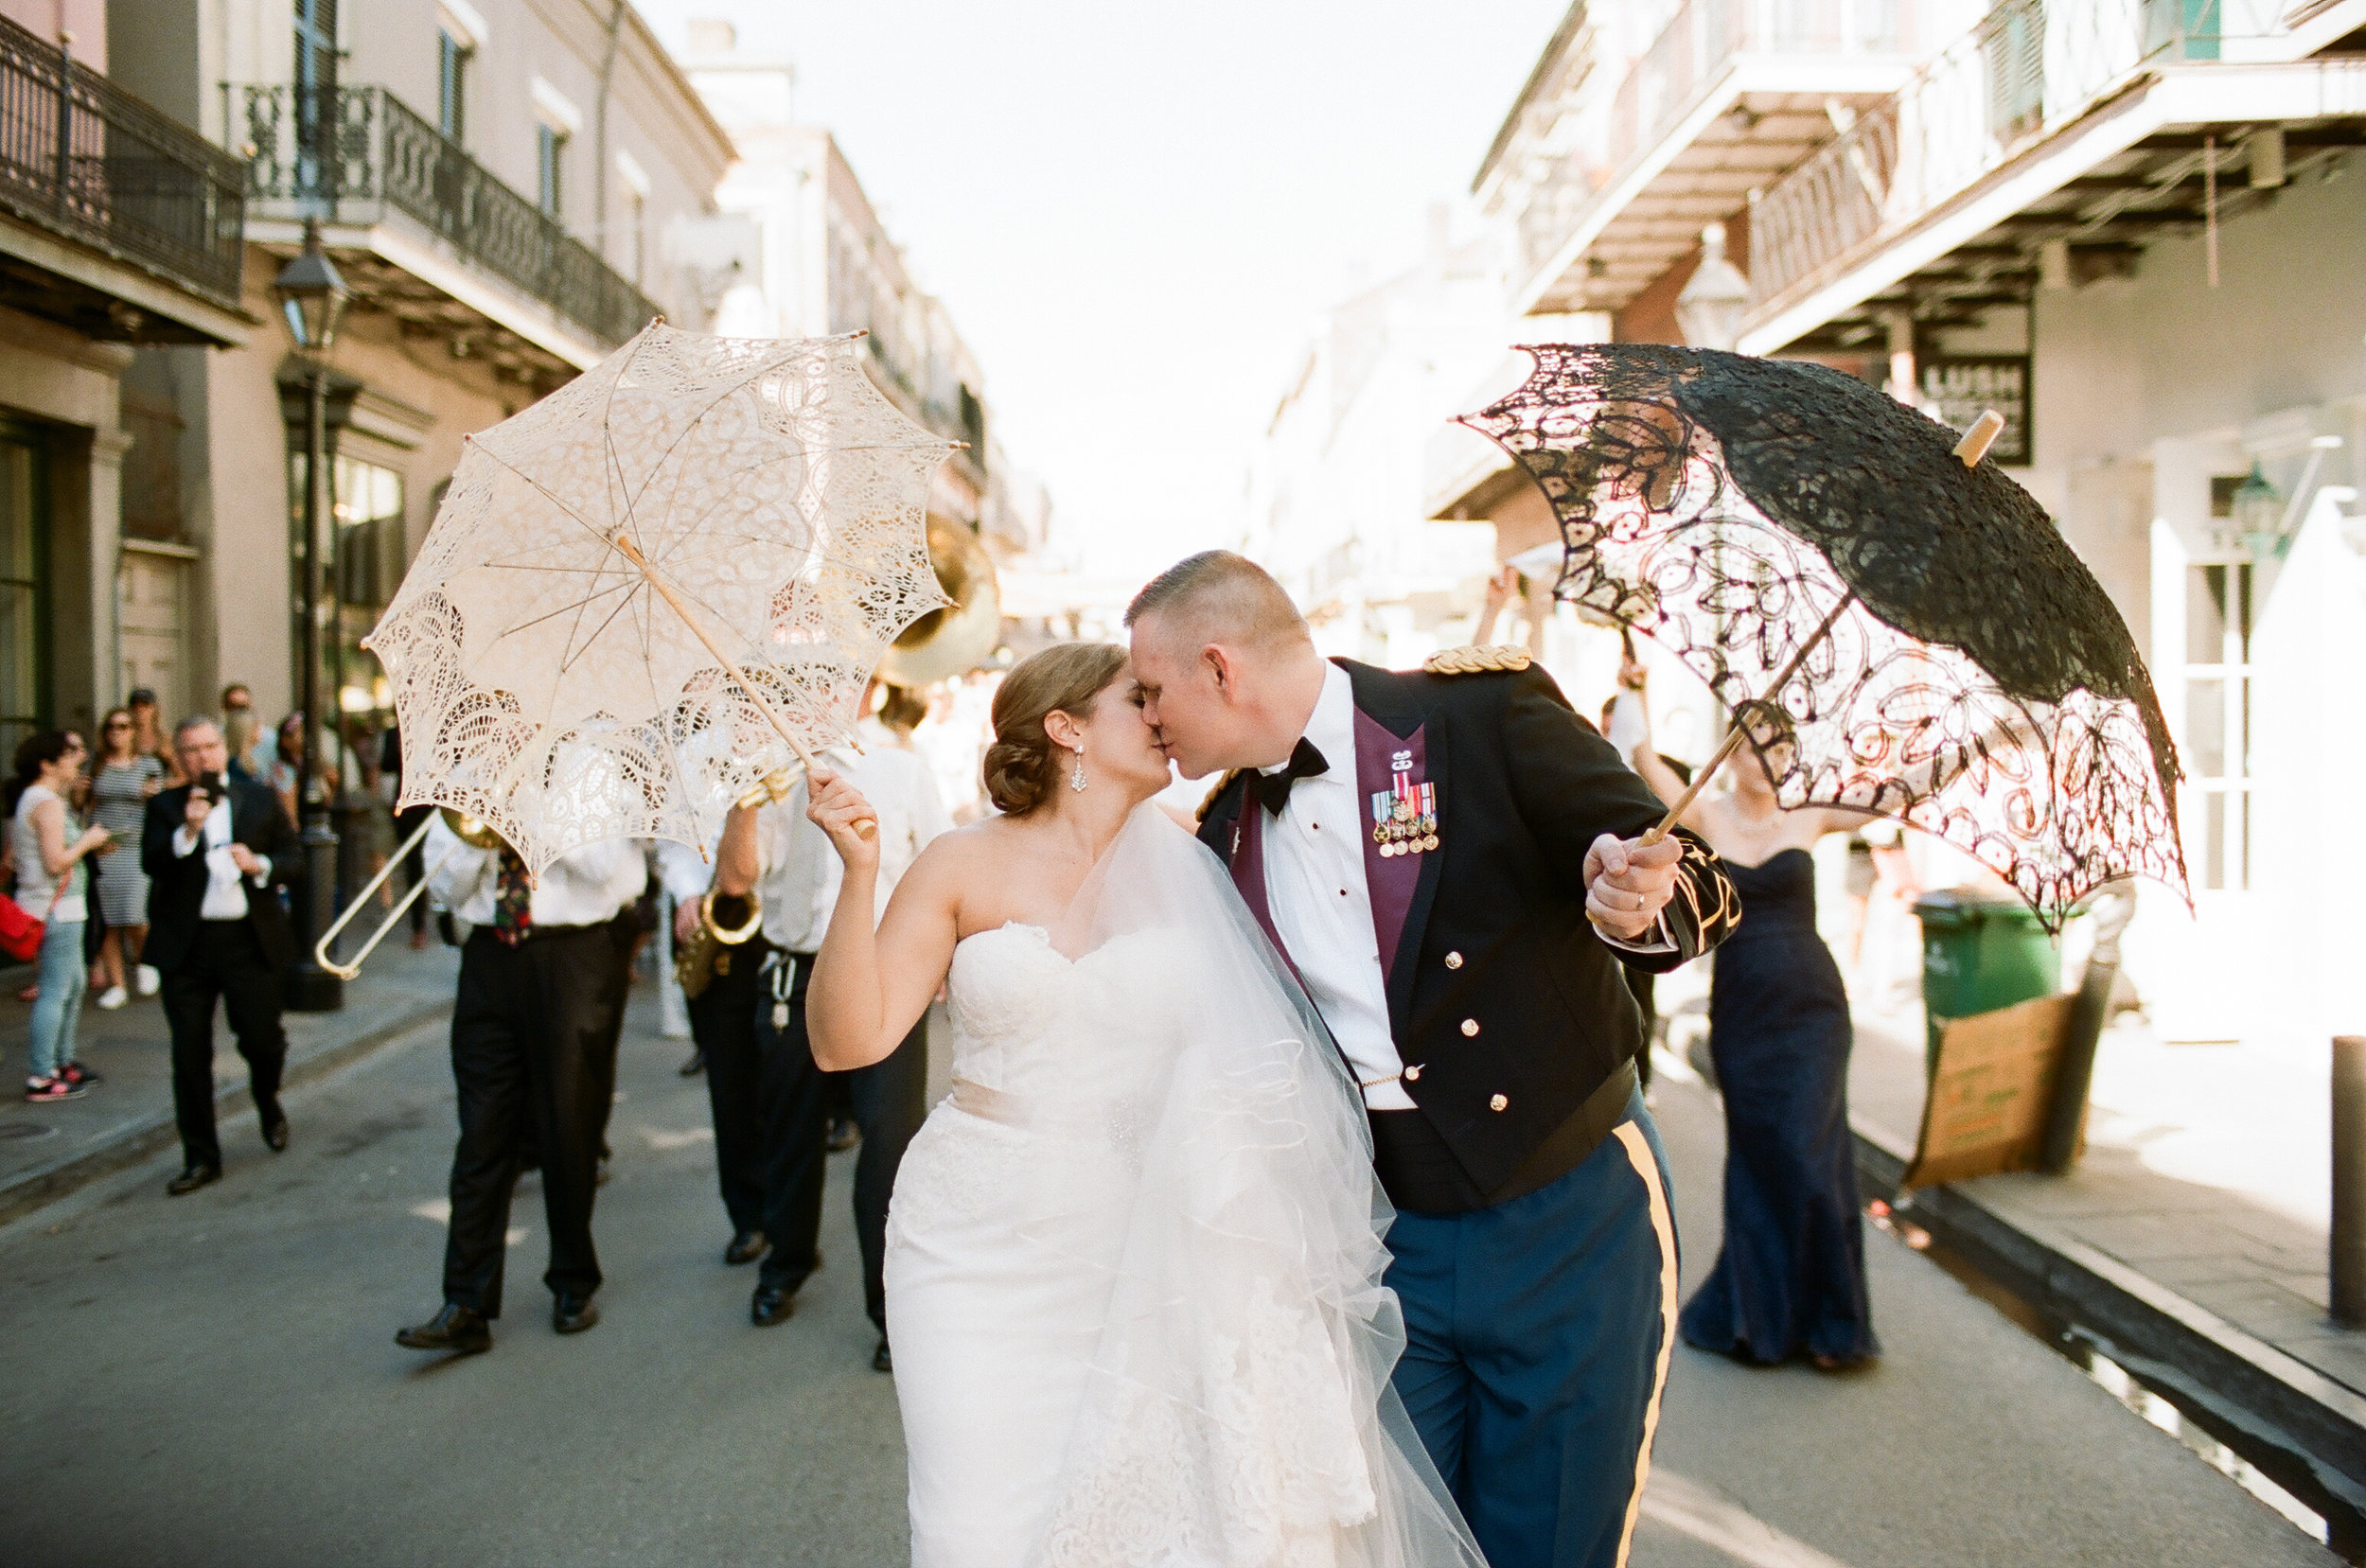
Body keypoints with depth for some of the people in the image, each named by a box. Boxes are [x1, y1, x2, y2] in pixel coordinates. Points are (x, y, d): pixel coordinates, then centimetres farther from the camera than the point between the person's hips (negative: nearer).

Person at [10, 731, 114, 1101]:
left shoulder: (24, 799, 14)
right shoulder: (48, 804, -17)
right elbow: (56, 862, -24)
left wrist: (86, 844, 14)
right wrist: (87, 841, -9)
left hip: (35, 903, 11)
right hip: (56, 909, -11)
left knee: (74, 983, 20)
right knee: (55, 991, -6)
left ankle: (62, 1061, 29)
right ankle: (41, 1078, -2)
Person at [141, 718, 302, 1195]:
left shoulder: (260, 800, 7)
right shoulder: (165, 806, 3)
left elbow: (294, 854, 8)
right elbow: (151, 862, -9)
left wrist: (260, 865, -11)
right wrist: (187, 830, -24)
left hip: (250, 941, 0)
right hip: (186, 945, 0)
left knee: (263, 1041, 3)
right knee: (190, 1054, 4)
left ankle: (268, 1103, 38)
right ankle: (201, 1158, 14)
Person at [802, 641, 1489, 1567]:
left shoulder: (1188, 870, 3)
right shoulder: (966, 866, 0)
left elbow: (1256, 1055, 5)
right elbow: (847, 1039, -6)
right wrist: (859, 873, -16)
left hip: (1141, 1258, 1)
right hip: (982, 1250, -1)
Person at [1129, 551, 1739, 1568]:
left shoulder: (1485, 712, -13)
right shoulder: (1225, 836, 3)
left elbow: (1700, 890, -11)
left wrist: (1635, 906, -32)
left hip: (1569, 1220, -4)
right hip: (1385, 1241, 4)